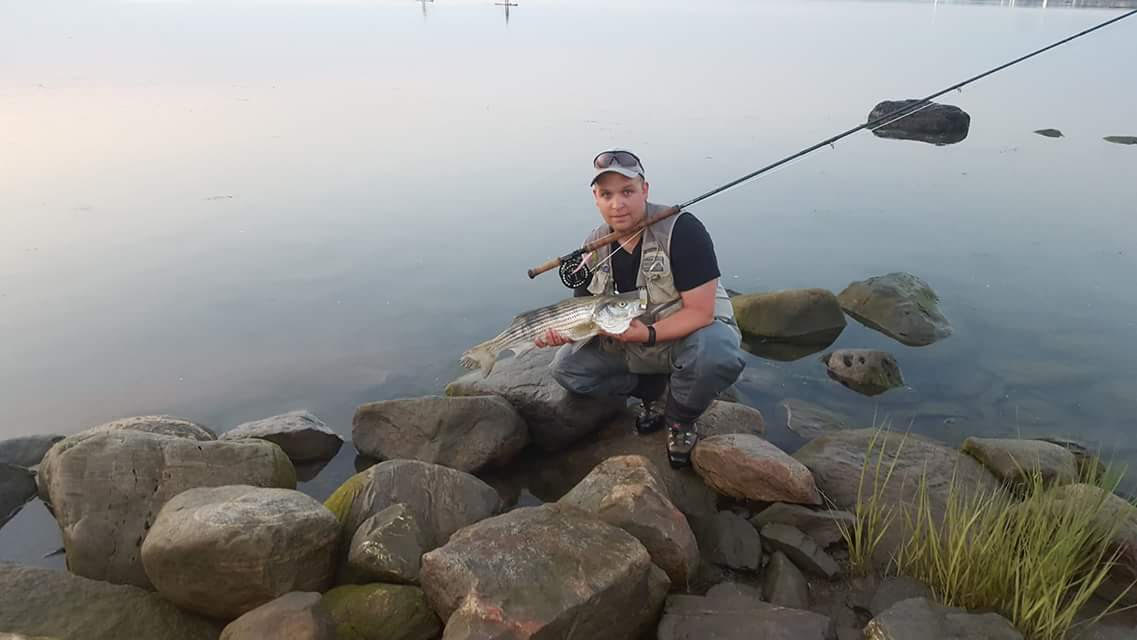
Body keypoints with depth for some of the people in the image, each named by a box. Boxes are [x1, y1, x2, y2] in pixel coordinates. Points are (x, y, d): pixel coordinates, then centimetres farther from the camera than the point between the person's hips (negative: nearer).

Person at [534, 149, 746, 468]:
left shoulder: (681, 229, -23)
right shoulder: (595, 247, -5)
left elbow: (700, 311, -26)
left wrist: (649, 333, -35)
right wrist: (563, 330, -22)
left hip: (688, 334, -5)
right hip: (630, 343, 5)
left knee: (716, 353, -39)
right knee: (566, 367, -8)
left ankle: (681, 420, -5)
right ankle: (655, 391, 10)